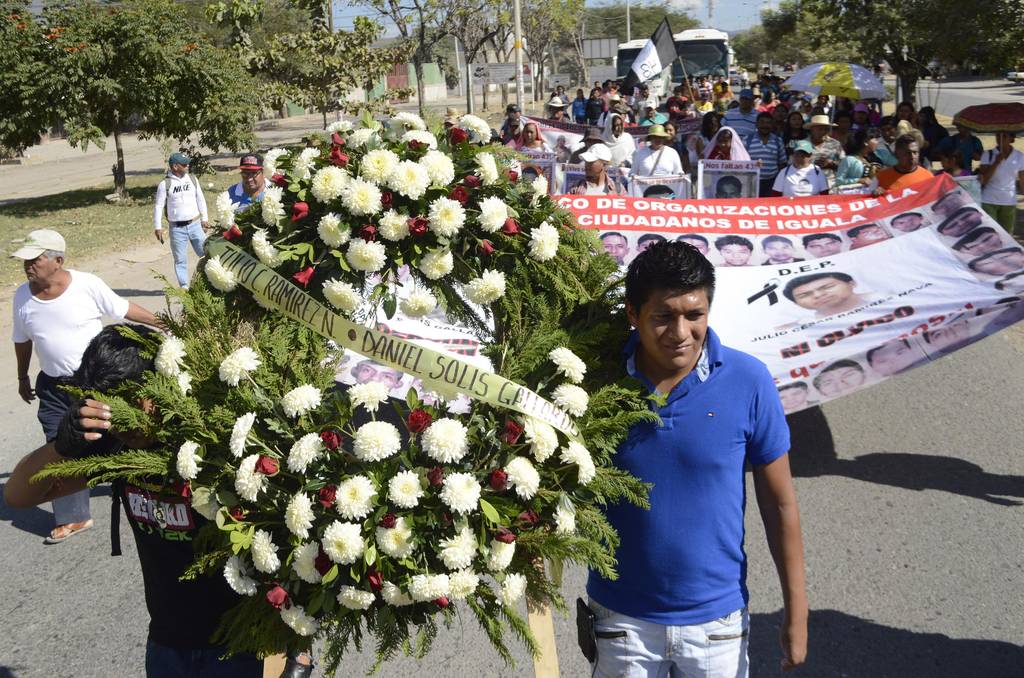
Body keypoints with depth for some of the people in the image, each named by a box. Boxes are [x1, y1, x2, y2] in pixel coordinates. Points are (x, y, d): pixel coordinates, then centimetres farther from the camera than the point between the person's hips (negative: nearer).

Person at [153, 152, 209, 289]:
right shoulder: (164, 184, -5)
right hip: (177, 228, -2)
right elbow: (159, 206, -3)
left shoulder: (192, 179, 6)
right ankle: (184, 286, 13)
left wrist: (205, 219, 13)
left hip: (195, 224, 3)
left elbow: (200, 200, 14)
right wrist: (158, 227, -5)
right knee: (180, 259, 5)